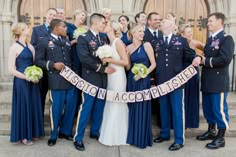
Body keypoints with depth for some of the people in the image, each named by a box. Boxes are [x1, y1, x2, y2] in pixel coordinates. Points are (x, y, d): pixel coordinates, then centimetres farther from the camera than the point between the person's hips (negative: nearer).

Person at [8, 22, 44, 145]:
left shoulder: (30, 46, 10)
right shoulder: (14, 47, -9)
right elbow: (11, 69, -13)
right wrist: (26, 77, -18)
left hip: (32, 81, 6)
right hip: (21, 81, -6)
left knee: (33, 106, 11)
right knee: (23, 106, 3)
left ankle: (32, 132, 26)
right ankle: (23, 135, 17)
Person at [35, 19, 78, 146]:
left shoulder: (67, 41, 17)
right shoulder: (44, 41, 2)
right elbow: (38, 61, -2)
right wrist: (52, 65, -15)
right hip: (57, 80, -5)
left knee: (71, 106, 9)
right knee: (57, 108, 3)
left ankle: (65, 131, 29)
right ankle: (53, 135, 22)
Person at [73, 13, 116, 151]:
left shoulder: (103, 39, 14)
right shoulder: (83, 38, -8)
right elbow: (84, 58, -18)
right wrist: (102, 68, -17)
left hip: (103, 79, 7)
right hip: (90, 79, -7)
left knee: (99, 107, 14)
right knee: (86, 108, -2)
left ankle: (95, 132, 31)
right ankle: (78, 138, 10)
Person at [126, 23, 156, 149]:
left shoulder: (146, 45, -3)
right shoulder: (129, 47, 8)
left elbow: (153, 63, -6)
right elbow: (128, 66, 10)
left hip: (143, 80, -4)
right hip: (132, 79, 4)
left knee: (142, 107, 1)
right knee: (133, 107, 11)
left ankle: (143, 138, 15)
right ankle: (133, 136, 25)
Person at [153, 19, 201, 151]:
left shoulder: (181, 40, 7)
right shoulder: (157, 43, 13)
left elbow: (189, 55, 7)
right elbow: (154, 60, 6)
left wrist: (197, 58, -15)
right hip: (161, 81, 3)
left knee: (177, 110, 0)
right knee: (164, 109, 14)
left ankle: (179, 140, 10)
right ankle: (165, 134, 30)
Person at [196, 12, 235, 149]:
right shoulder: (210, 39, 16)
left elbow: (225, 59, -22)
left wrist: (206, 61, -14)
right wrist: (202, 59, -2)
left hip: (218, 81, -8)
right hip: (207, 80, 8)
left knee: (219, 109, 0)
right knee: (208, 108, 17)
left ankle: (220, 138, 14)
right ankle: (211, 131, 34)